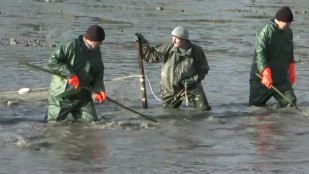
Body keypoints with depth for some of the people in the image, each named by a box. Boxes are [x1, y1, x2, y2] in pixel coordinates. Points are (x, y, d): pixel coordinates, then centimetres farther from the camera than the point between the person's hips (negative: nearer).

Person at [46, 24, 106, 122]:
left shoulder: (97, 54, 4)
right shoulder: (71, 47, -16)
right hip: (61, 96, -5)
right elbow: (52, 62, -20)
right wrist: (70, 74, -27)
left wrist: (99, 90, -15)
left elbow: (98, 76, 6)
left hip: (82, 97, 5)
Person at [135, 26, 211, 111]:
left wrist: (194, 79, -15)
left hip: (191, 87, -1)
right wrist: (143, 43, -14)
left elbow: (203, 69, 0)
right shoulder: (167, 48, -8)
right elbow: (151, 55, -2)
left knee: (204, 109, -11)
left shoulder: (196, 51, -10)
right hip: (170, 87, 1)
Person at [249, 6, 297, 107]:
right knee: (256, 106, 1)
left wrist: (292, 71, 20)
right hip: (261, 78, -5)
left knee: (291, 102, -7)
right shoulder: (266, 32, -14)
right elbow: (260, 54, -22)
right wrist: (266, 74, -32)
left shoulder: (288, 32, 8)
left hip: (282, 78, 5)